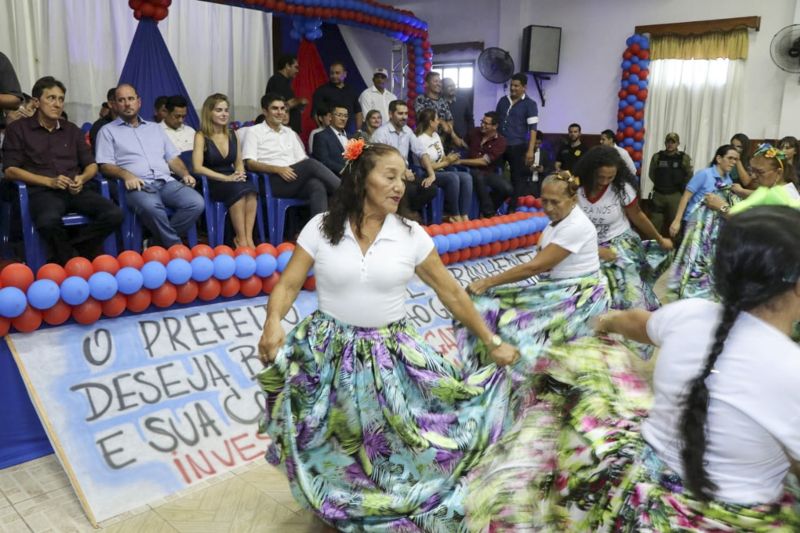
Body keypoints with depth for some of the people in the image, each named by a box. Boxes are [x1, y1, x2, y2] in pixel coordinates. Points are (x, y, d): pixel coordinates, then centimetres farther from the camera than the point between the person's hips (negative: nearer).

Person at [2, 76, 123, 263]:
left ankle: (66, 250, -11)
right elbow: (10, 170, 0)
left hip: (74, 191, 4)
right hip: (42, 191, -4)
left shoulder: (72, 130, 20)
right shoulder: (18, 128, 9)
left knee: (114, 214, -25)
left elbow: (92, 165, 19)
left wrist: (82, 178, -5)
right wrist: (49, 181, -11)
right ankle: (72, 261, -12)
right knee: (48, 221, -40)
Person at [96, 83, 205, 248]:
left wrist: (185, 174, 2)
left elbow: (172, 157, 23)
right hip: (137, 185, -4)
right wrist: (126, 175, -17)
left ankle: (162, 240, -14)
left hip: (166, 182, 4)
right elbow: (105, 165, 4)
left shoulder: (156, 128, 27)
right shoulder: (108, 131, 15)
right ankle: (174, 245, -21)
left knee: (196, 202, -26)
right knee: (151, 207, -40)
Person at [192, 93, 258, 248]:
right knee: (239, 190, -36)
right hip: (211, 183, -4)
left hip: (232, 181, 4)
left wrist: (240, 174, -4)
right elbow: (198, 167, -11)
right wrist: (226, 178, -20)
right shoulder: (201, 136, -1)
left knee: (251, 190, -32)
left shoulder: (233, 135, 15)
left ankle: (248, 238, -33)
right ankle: (241, 239, -29)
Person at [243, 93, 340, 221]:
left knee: (317, 185, -32)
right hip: (272, 181, -5)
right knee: (312, 163, -28)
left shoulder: (290, 132, 25)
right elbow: (250, 164, -3)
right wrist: (278, 169, -18)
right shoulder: (254, 132, 9)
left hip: (295, 180, 5)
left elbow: (302, 160, 21)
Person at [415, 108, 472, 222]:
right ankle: (455, 216, -20)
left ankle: (464, 216, -24)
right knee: (453, 177, -34)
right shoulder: (421, 140, -13)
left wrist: (448, 159, -7)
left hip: (441, 171, 8)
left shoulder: (436, 135, 14)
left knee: (466, 177, -17)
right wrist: (447, 162, -8)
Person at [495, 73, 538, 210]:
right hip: (500, 146, 4)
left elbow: (533, 129, -8)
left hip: (518, 147, -4)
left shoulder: (529, 104, -2)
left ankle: (514, 210, 7)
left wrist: (530, 150, -17)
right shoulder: (503, 101, 11)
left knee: (518, 179, 2)